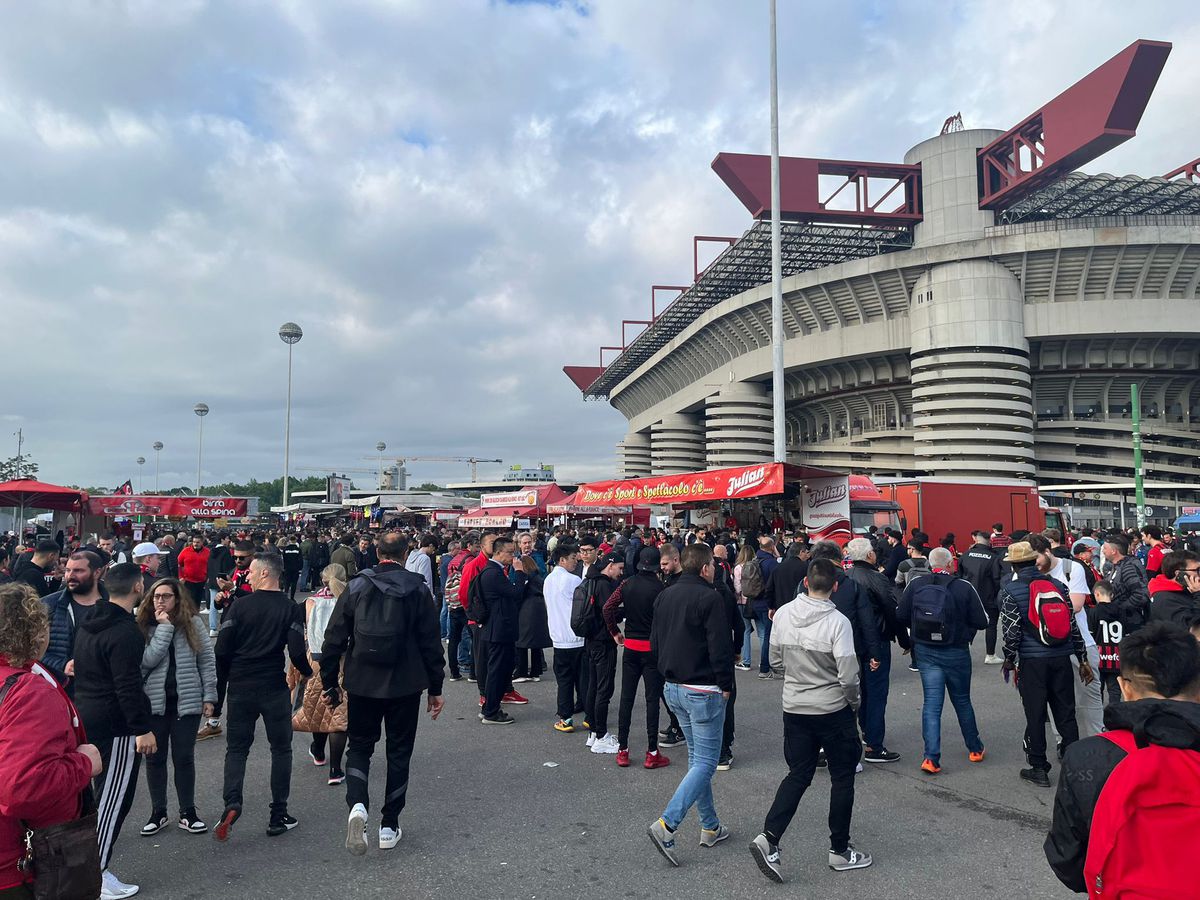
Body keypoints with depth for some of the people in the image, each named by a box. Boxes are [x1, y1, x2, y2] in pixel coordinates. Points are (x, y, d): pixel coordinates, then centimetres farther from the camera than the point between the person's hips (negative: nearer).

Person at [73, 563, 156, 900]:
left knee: (100, 792, 20)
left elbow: (83, 669, 18)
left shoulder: (88, 625, 9)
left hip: (86, 718, 9)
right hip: (116, 726, -9)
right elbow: (128, 686, -24)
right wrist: (143, 729, -20)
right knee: (114, 797, -1)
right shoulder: (126, 632, -21)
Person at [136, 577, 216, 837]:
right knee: (155, 758, 10)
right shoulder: (143, 626, -2)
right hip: (153, 701, 1)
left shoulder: (193, 623, -2)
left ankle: (188, 813, 18)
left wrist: (209, 696, -4)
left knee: (184, 758, 6)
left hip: (187, 701, -1)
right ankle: (158, 813, 25)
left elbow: (207, 660, -1)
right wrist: (165, 627, -17)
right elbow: (147, 660, -16)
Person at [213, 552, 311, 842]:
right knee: (281, 749, 12)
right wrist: (308, 672, 8)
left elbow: (222, 649, -5)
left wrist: (226, 677, 13)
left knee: (236, 749, 14)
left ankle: (231, 803, -9)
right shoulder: (290, 609, -7)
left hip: (241, 689, 1)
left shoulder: (240, 605, -5)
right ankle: (278, 816, 13)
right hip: (275, 689, -1)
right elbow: (297, 652, -12)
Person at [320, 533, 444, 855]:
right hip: (405, 686, -1)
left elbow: (334, 640, 0)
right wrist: (435, 688, 5)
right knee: (399, 752, 14)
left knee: (359, 746, 16)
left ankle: (357, 805, -9)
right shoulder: (418, 589, -5)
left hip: (362, 684, 1)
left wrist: (330, 684, 10)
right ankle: (389, 825, 18)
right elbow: (431, 643, -3)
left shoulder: (356, 587, -2)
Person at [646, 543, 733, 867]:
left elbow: (655, 643, 14)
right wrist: (726, 685, -7)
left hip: (673, 688, 8)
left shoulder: (664, 596, 8)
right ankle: (666, 825, -12)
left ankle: (710, 827, 25)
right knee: (706, 761, -2)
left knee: (697, 756, 18)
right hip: (703, 691, -8)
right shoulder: (709, 598, -16)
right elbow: (720, 647, -18)